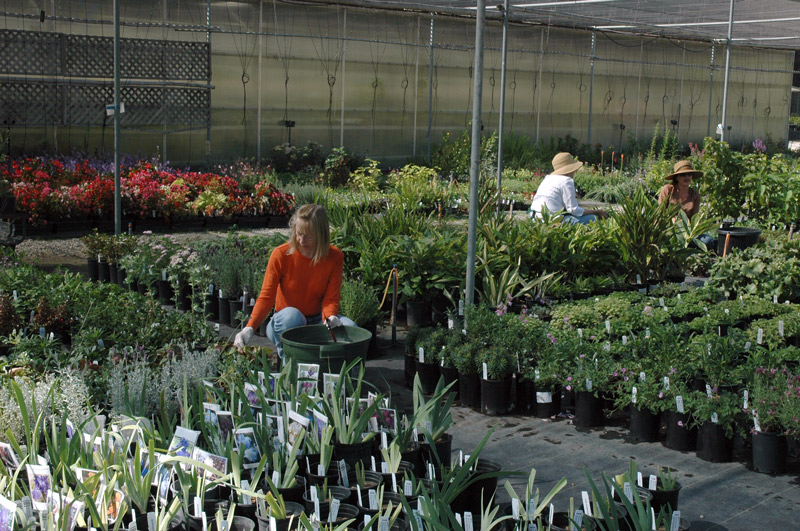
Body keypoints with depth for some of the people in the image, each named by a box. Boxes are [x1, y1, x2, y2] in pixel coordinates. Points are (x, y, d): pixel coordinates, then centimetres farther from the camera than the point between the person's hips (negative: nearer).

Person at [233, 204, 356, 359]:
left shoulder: (334, 257, -9)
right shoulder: (281, 255, -15)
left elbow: (331, 299, -7)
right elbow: (266, 297, -17)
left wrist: (330, 317, -31)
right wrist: (249, 328, -33)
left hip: (318, 320, 2)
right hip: (286, 323, -2)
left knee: (349, 327, -28)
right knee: (290, 314, -38)